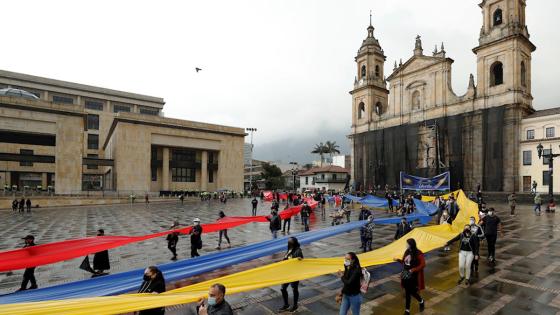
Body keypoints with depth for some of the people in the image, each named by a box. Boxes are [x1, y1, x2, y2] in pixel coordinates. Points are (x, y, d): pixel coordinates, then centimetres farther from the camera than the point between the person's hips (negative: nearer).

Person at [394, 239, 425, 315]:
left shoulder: (418, 254, -16)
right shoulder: (407, 252, 4)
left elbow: (423, 264, -16)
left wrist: (414, 269, -24)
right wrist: (398, 260, -5)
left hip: (414, 276, -6)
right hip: (406, 275, 6)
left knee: (412, 292, 3)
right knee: (407, 292, 11)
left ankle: (421, 301, 36)